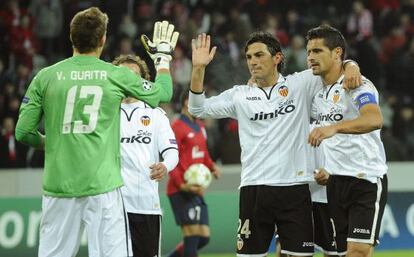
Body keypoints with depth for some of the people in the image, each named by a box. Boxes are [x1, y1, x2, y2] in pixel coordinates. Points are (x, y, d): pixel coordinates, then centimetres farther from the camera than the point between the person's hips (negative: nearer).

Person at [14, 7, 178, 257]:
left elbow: (23, 132, 5)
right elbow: (163, 93, 17)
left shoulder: (46, 77, 3)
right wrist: (163, 54, 33)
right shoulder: (117, 76, 1)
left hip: (58, 187, 2)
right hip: (102, 186, -2)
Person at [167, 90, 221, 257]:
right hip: (182, 191, -9)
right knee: (193, 235, -11)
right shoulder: (178, 127, -10)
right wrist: (182, 185, -23)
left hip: (197, 191, 9)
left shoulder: (200, 127, 16)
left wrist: (212, 167, 6)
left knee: (204, 237, 7)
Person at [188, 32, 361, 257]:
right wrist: (198, 69, -3)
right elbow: (198, 109, 8)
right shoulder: (240, 96, 11)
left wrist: (351, 67, -14)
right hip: (253, 188, 1)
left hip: (294, 186, -1)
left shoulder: (300, 85, 6)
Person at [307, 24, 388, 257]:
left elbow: (375, 119, -32)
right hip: (335, 183, 8)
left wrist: (334, 127, -44)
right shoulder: (319, 94, 14)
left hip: (366, 181, -8)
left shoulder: (358, 85, -11)